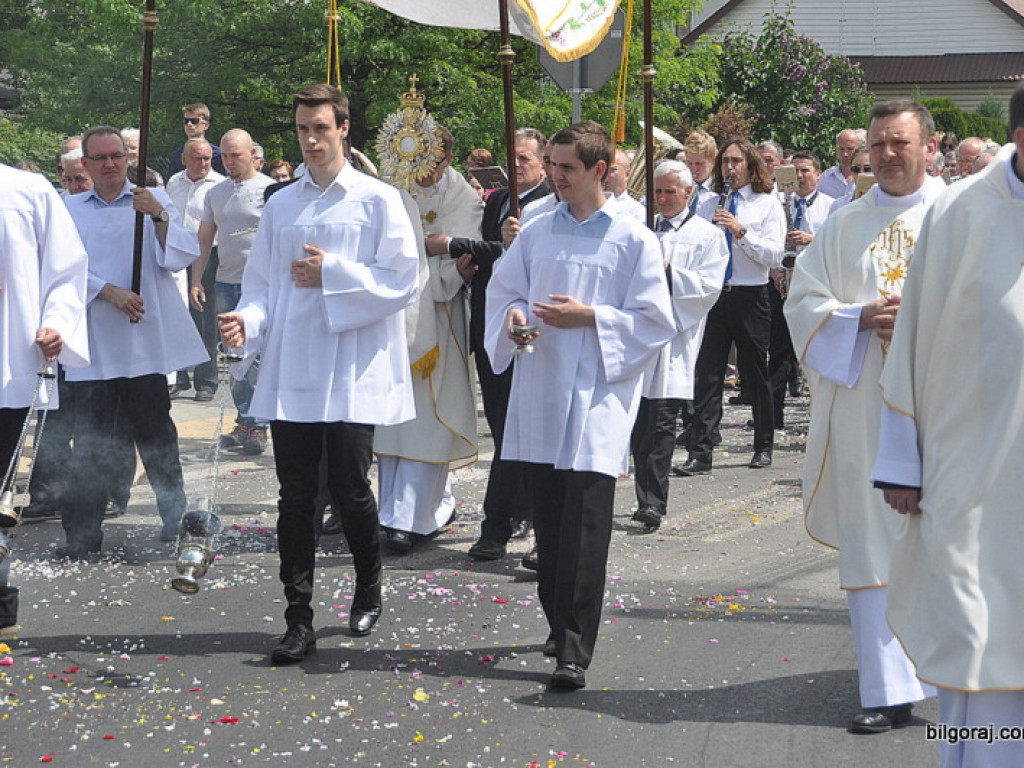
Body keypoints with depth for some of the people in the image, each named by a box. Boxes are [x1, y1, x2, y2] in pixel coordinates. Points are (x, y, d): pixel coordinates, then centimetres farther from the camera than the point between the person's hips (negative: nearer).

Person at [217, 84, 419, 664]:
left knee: (350, 492, 0)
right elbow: (262, 282, 12)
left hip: (353, 375, -3)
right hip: (290, 373, 3)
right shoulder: (281, 205, 13)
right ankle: (300, 621, 6)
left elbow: (402, 282, -6)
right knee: (296, 498, 2)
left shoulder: (379, 200, 1)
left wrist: (332, 275, -12)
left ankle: (370, 589, 27)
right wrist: (249, 319, -8)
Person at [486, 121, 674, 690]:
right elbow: (502, 290, 18)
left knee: (585, 526, -10)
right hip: (539, 392, 5)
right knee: (548, 519, 10)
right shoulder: (538, 233, 12)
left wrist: (589, 316, -13)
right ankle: (560, 626, 25)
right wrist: (514, 316, -4)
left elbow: (655, 321, -3)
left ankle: (575, 652, -11)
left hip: (598, 397, -5)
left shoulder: (635, 240, -1)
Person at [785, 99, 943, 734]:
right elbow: (804, 303, 10)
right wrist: (863, 318, -8)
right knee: (873, 544, -1)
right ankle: (891, 690, 2)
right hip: (864, 404, 2)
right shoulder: (844, 225, 13)